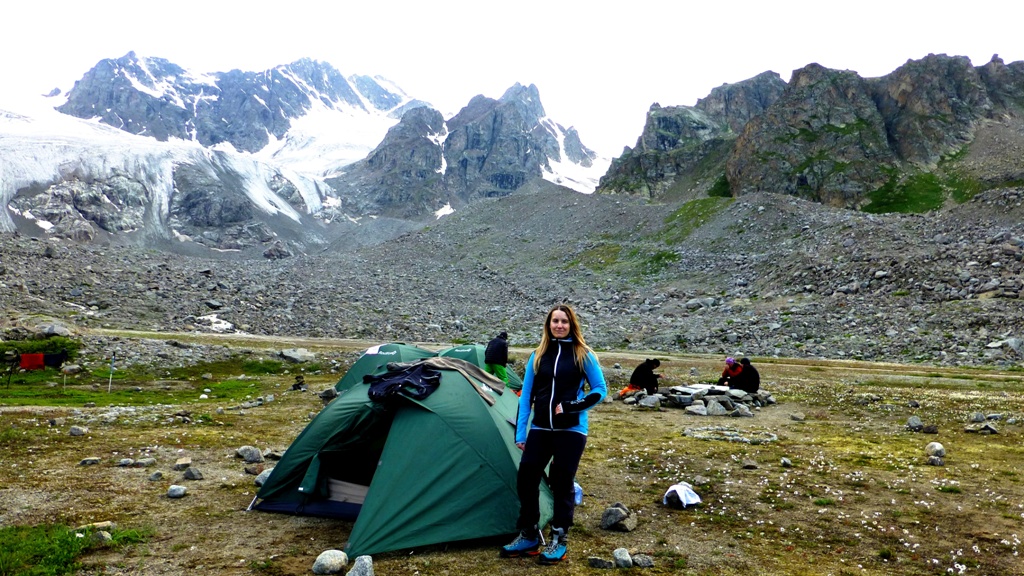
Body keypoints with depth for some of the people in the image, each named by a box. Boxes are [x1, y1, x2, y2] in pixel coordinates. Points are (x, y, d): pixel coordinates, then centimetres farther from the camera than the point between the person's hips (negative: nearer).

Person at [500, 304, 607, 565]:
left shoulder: (584, 355, -2)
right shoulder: (538, 356, 6)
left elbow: (600, 390, -1)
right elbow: (526, 396, 7)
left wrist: (572, 407, -14)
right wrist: (520, 432, 3)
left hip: (571, 430, -3)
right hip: (540, 428, 4)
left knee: (562, 483, 2)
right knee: (526, 477, 2)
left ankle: (559, 541, 18)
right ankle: (528, 536, 19)